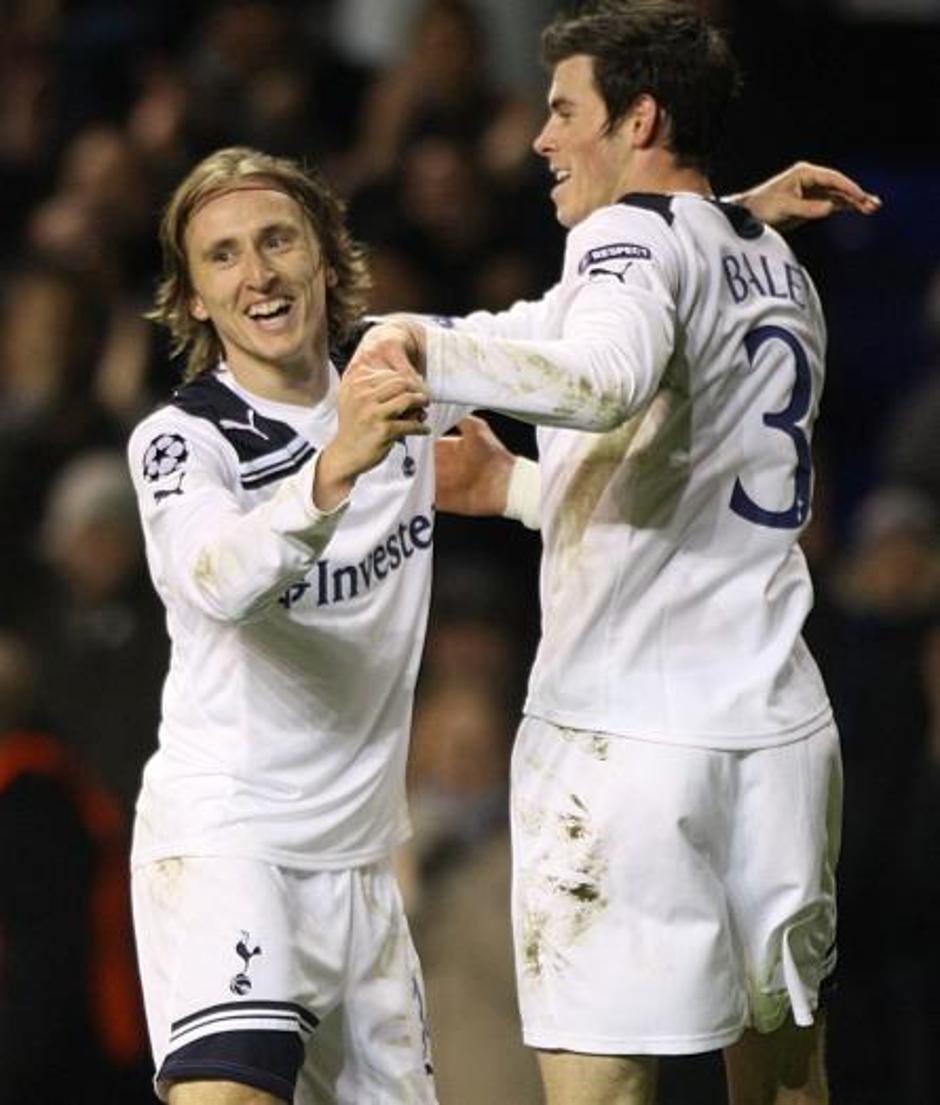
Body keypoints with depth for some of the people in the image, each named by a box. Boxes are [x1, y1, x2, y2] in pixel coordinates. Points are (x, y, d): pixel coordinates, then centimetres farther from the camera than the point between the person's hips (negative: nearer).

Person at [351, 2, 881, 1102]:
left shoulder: (636, 231, -6)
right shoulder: (778, 267, 21)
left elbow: (604, 383, -29)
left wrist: (427, 347, -30)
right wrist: (512, 489, 35)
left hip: (632, 723, -9)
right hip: (781, 719, 9)